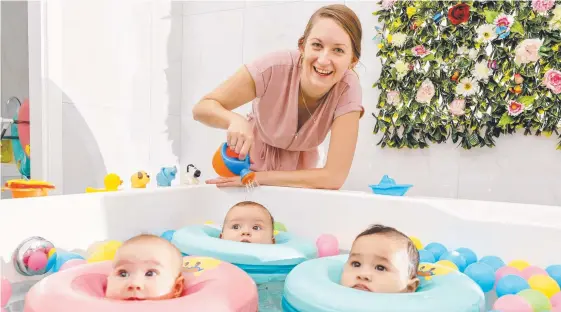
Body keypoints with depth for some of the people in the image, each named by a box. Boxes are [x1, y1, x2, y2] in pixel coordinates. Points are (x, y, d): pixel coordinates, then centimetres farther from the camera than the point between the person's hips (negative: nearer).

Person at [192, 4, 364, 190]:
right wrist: (235, 120, -43)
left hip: (298, 170, 2)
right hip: (252, 159, -2)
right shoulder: (274, 67, -29)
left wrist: (257, 178, -31)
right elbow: (203, 108, -22)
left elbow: (334, 177, -30)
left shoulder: (348, 89, -29)